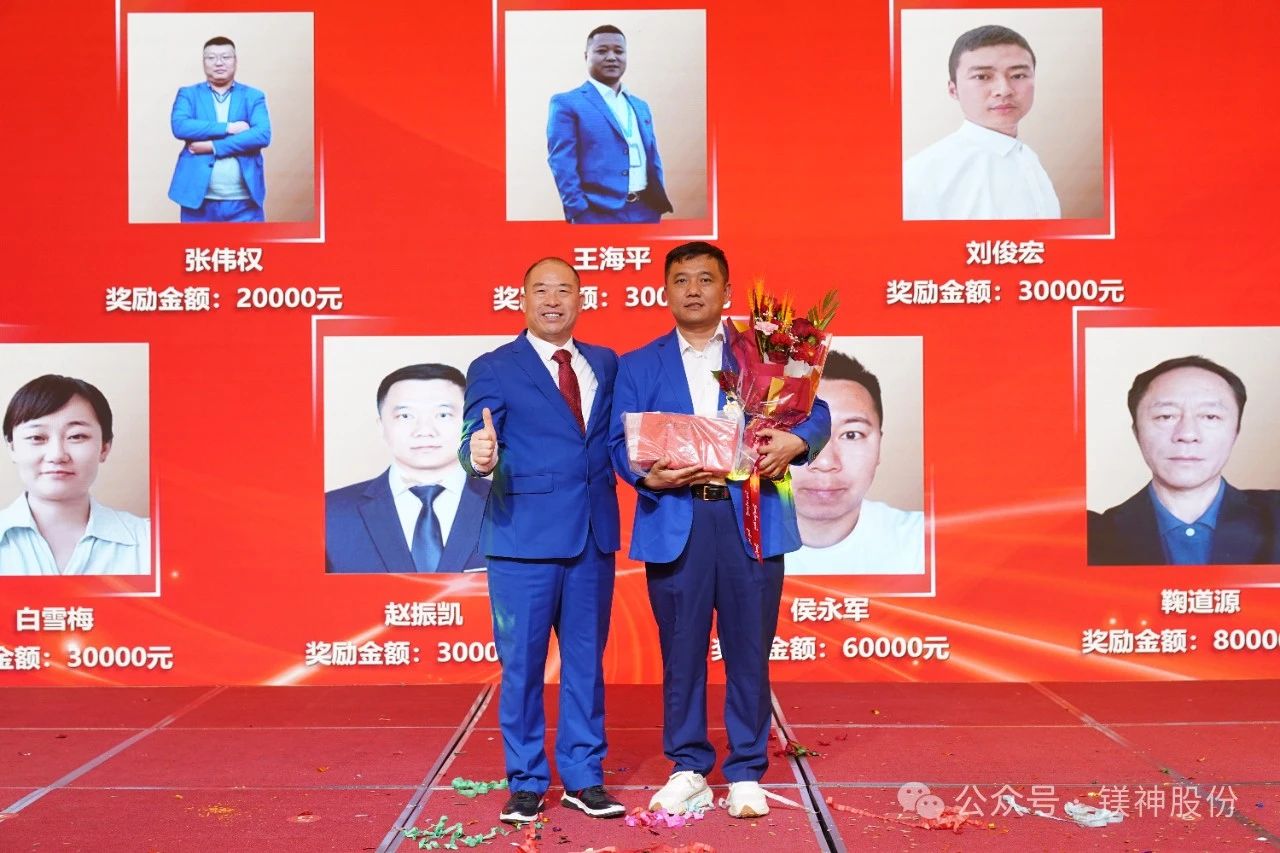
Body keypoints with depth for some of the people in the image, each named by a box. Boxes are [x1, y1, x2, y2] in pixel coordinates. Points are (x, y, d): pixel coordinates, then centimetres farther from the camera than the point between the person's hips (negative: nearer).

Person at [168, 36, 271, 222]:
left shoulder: (253, 96, 9)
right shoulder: (188, 94, 10)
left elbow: (262, 135, -8)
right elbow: (180, 126, -9)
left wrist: (213, 146, -12)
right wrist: (228, 128, -13)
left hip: (243, 202, 0)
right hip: (198, 198, 0)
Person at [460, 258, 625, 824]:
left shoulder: (606, 364, 12)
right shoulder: (494, 369, -1)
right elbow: (476, 442, -10)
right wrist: (480, 457, -31)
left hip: (594, 535, 4)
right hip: (524, 537, -4)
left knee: (587, 660, 12)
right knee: (522, 663, 4)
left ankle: (584, 777, 24)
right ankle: (527, 782, 19)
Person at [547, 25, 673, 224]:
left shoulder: (641, 107, 20)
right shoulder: (567, 104, 0)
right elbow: (562, 166, -8)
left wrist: (660, 204, 12)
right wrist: (579, 214, -15)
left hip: (646, 212, 6)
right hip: (600, 215, -6)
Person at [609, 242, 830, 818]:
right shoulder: (638, 366, 14)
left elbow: (816, 413, 6)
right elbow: (621, 442, 5)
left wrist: (794, 441, -16)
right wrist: (648, 475, -15)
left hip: (751, 519, 0)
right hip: (673, 523, 1)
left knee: (749, 651, 4)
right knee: (680, 651, 6)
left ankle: (746, 773, 17)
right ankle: (688, 768, 21)